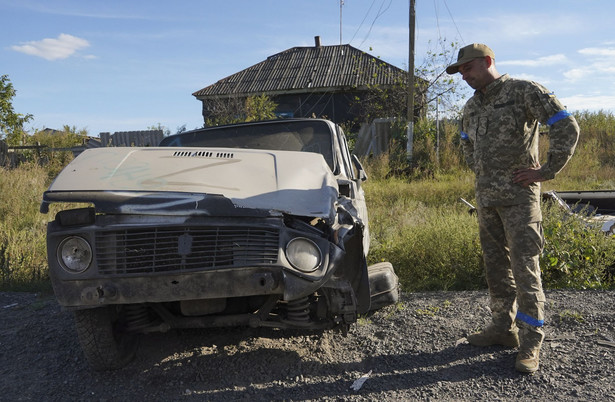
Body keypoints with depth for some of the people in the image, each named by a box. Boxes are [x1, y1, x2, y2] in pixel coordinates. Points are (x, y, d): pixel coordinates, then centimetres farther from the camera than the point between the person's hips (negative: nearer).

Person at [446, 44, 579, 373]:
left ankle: (531, 342, 3)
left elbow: (567, 127, -11)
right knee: (495, 265, 12)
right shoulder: (471, 107, 14)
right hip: (485, 197, 7)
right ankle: (504, 327, 24)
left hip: (518, 195, -7)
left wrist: (546, 171, -11)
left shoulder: (524, 91, -7)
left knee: (524, 268, -6)